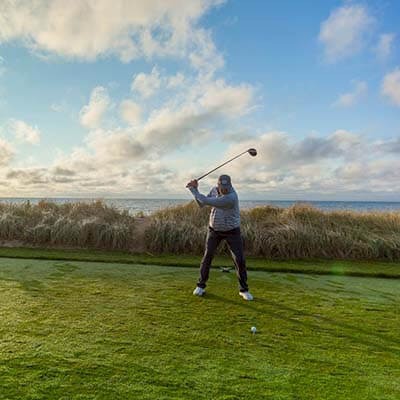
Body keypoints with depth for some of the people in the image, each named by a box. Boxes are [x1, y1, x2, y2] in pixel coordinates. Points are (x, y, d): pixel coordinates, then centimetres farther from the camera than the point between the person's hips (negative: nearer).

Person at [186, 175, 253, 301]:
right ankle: (201, 286, 17)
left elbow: (207, 201, -32)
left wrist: (193, 189, -21)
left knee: (240, 260, -6)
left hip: (232, 231, -4)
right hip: (215, 229, 5)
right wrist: (195, 188, -13)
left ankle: (244, 290, 12)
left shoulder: (231, 198, -33)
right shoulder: (215, 190, -7)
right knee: (207, 257, 0)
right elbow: (201, 204, 0)